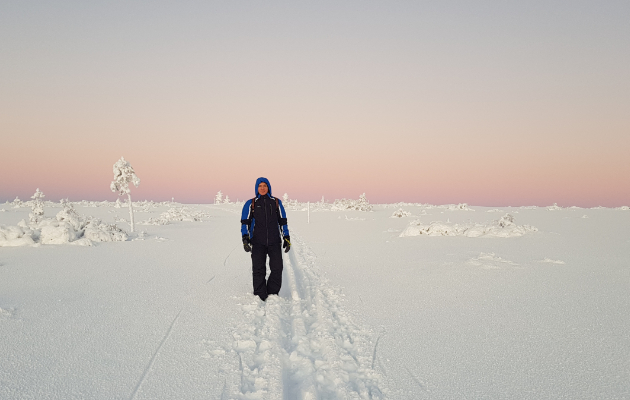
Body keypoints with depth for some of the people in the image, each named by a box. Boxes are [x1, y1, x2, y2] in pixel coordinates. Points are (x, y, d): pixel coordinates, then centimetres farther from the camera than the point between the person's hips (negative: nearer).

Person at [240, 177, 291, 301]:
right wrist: (245, 239, -10)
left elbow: (283, 221, 15)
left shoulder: (276, 202, 12)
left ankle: (272, 294, 10)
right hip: (258, 242, -1)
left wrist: (286, 238, 7)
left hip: (274, 242, 1)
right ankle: (260, 296, 5)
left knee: (277, 268, -5)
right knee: (258, 270, -4)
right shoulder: (251, 204, 7)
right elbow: (245, 222, 3)